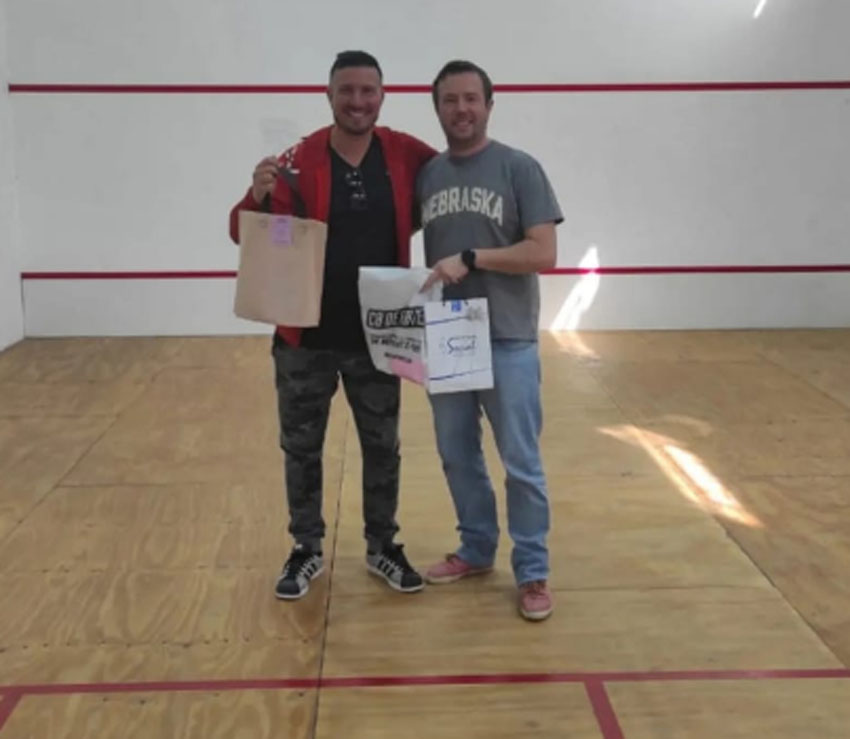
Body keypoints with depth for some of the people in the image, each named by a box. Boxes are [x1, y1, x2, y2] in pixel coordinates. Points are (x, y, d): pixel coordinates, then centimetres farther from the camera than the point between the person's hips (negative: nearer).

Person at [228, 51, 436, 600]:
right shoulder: (297, 160, -9)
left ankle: (382, 548, 32)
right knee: (301, 450, 11)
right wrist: (259, 196, -29)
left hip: (377, 336, 2)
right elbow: (245, 234, -9)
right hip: (305, 337, -1)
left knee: (383, 448, 14)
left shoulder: (404, 154, -3)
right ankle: (307, 551, 29)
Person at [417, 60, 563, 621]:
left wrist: (471, 258, -20)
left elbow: (543, 254, -13)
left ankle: (533, 571, 14)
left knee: (521, 462, 1)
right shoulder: (426, 175, 8)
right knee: (458, 455, 14)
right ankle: (477, 550, 31)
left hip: (508, 341, -5)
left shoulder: (519, 168, -5)